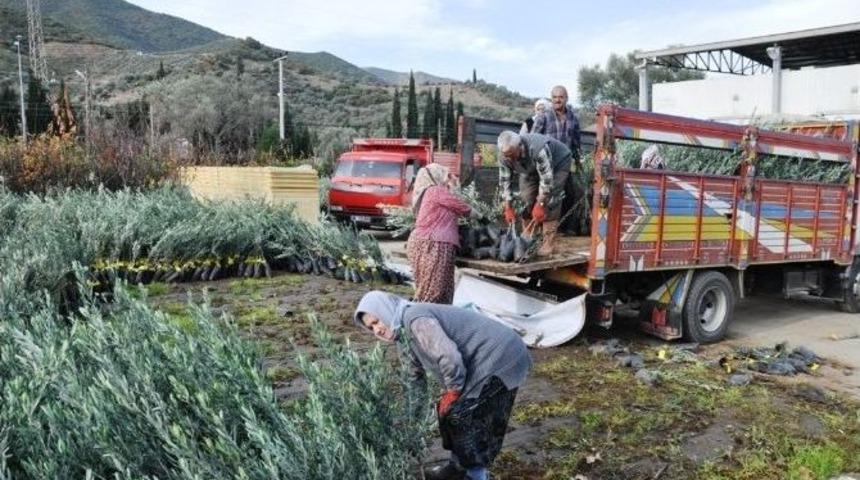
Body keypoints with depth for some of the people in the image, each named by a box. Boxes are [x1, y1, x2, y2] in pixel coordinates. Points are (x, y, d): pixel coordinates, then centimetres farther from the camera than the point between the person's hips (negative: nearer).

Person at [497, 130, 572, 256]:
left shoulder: (538, 148, -43)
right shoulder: (504, 154, -24)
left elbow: (547, 179, -38)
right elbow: (504, 180, -18)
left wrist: (540, 204, -35)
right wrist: (508, 208, -20)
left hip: (557, 164, -5)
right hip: (531, 170, 6)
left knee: (550, 202, -18)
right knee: (526, 200, -7)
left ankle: (548, 243, -16)